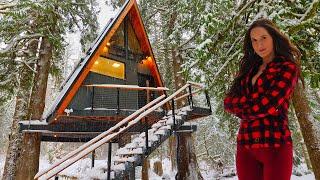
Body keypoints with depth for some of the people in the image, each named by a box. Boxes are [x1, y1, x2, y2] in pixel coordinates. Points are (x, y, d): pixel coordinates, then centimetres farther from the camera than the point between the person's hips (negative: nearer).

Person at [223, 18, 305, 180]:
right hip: (245, 145, 5)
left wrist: (241, 108, 1)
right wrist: (251, 105, -11)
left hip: (275, 145, -4)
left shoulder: (288, 67, -1)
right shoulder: (249, 68, 14)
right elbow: (227, 102, 4)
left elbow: (267, 106, -14)